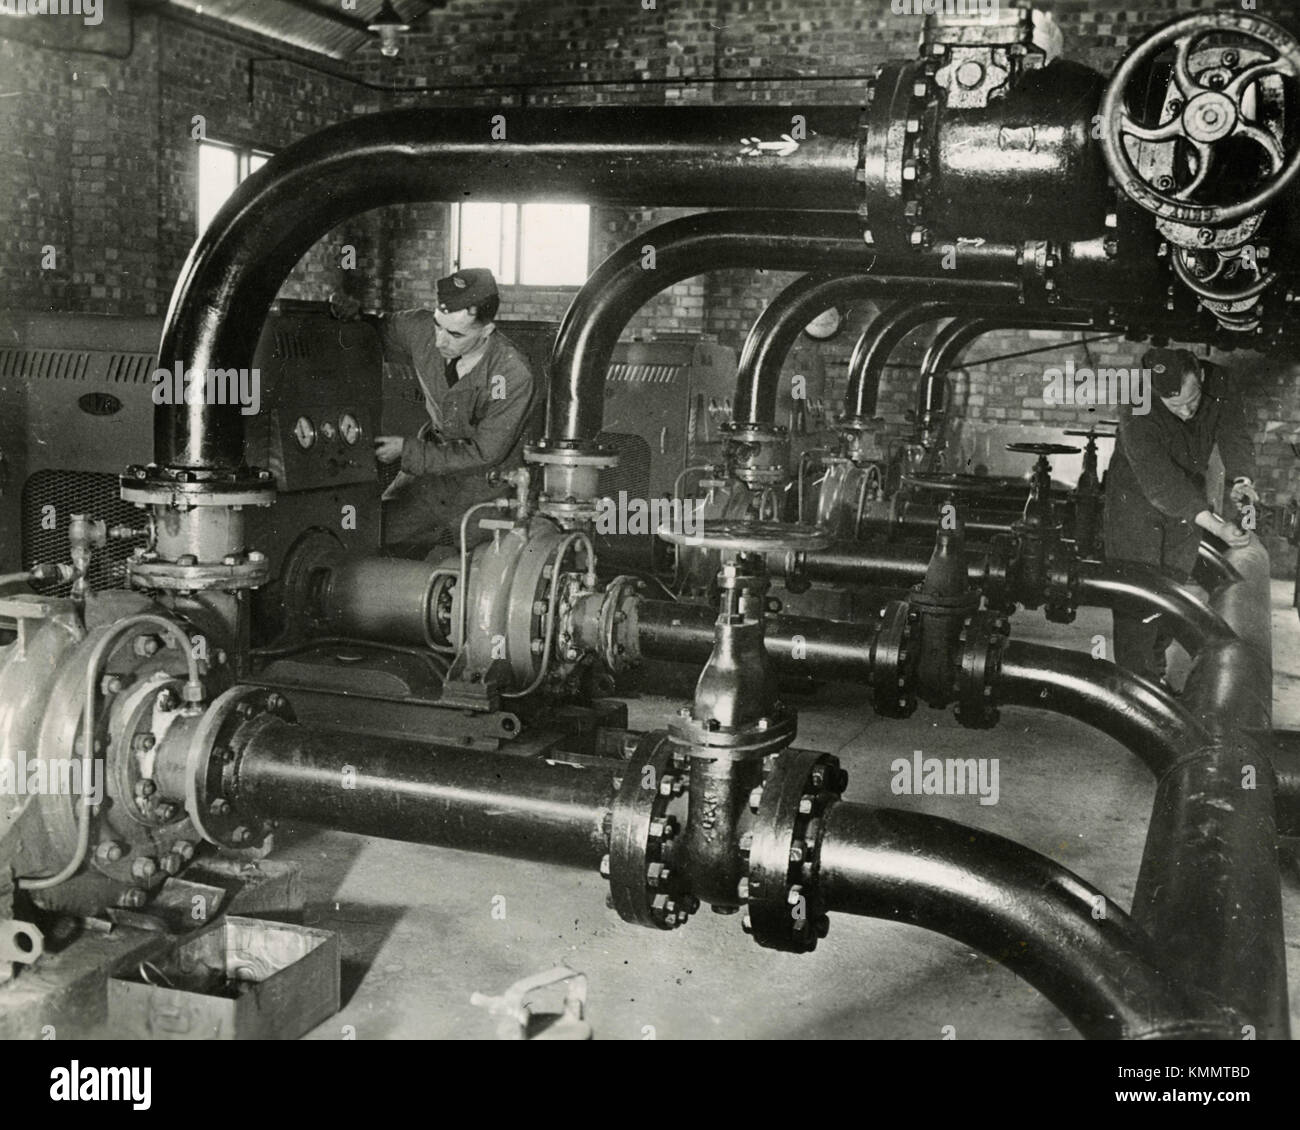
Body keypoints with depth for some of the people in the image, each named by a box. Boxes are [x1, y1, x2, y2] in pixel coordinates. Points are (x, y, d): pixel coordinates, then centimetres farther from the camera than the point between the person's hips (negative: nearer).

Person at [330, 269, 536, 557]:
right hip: (433, 466, 4)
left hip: (486, 482, -4)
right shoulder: (421, 330, -13)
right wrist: (353, 315, -16)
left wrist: (407, 450, -20)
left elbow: (485, 454, -20)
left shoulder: (512, 374, -26)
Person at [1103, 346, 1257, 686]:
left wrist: (1241, 479, -41)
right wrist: (1213, 524, -44)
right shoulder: (1138, 413, -33)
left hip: (1188, 500, 5)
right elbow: (1159, 481, -38)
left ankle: (1155, 671, 29)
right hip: (1136, 501, -5)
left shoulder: (1218, 387, -17)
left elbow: (1234, 433, -19)